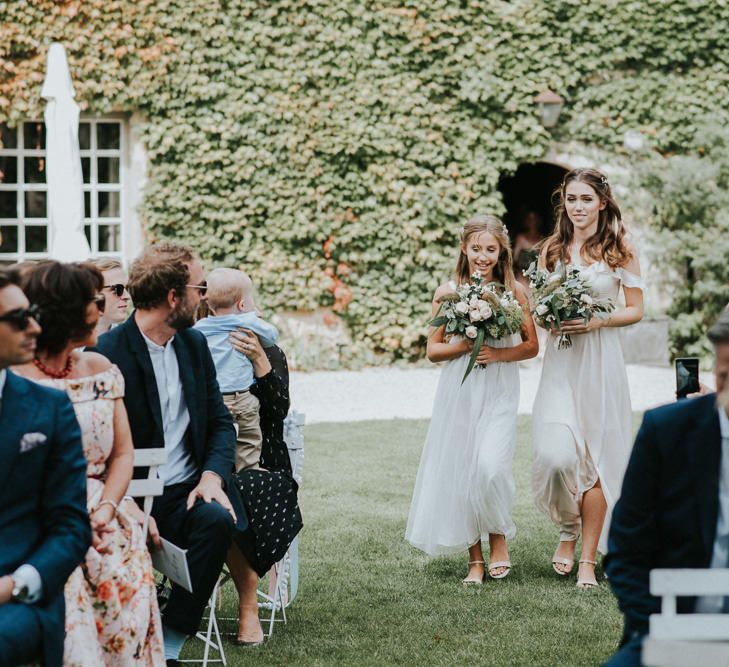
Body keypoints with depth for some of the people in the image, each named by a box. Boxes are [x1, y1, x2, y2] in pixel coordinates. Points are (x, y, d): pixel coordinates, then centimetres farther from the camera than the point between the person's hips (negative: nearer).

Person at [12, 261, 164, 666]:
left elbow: (123, 454, 10)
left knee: (122, 577, -23)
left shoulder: (102, 371, 13)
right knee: (57, 589, -29)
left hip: (98, 514, 4)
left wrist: (106, 508, -9)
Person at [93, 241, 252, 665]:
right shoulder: (107, 354, -9)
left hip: (187, 493, 5)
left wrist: (212, 475, -8)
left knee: (217, 519, -28)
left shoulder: (194, 344, 12)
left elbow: (221, 421, 13)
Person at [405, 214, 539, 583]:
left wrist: (498, 354, -12)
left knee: (490, 467, -18)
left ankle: (499, 538, 9)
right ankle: (475, 559, 15)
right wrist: (463, 346, -12)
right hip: (458, 392, 2)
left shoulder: (514, 290, 1)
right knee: (459, 471, 2)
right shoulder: (447, 292, 2)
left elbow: (531, 345, 5)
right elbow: (433, 349, 6)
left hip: (498, 392, -1)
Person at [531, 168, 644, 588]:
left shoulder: (620, 250, 0)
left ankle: (589, 558, 8)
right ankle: (568, 530, 15)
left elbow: (636, 310, 2)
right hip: (560, 361, 2)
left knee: (595, 458, -1)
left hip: (601, 360, -2)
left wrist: (597, 321, -15)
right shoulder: (552, 249, 10)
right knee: (556, 455, -13)